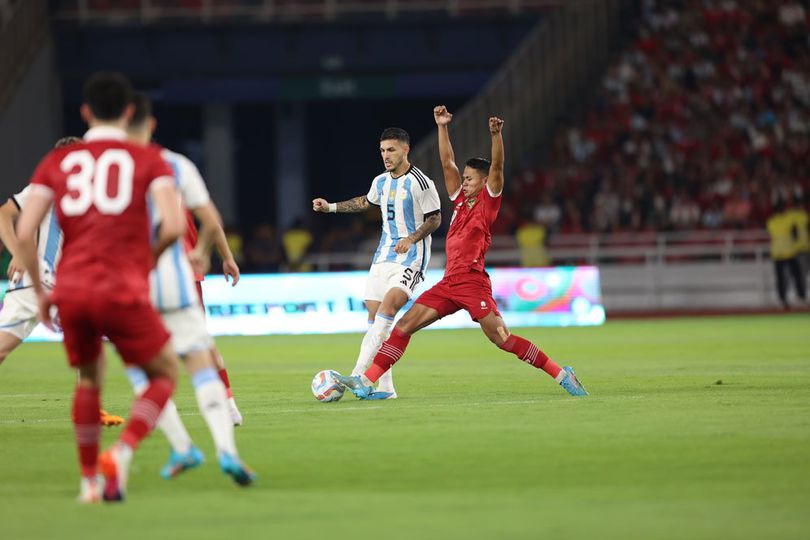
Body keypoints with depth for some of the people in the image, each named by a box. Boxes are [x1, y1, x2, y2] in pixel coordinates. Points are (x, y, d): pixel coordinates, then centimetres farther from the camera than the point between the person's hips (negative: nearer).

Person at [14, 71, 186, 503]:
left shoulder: (56, 162, 11)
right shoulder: (148, 160, 5)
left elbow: (24, 233, 3)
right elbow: (173, 226, -9)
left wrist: (40, 291, 13)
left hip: (70, 290, 3)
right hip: (124, 290, -3)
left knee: (89, 378, 26)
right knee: (164, 374, 14)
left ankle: (88, 479, 25)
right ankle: (121, 452, -10)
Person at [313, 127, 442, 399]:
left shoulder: (420, 182, -10)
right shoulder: (381, 182, 12)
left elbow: (435, 218, -8)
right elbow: (365, 202, 32)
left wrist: (411, 238, -22)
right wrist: (331, 207, 27)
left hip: (410, 257, -8)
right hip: (383, 255, 8)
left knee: (387, 308, -24)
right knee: (374, 318, 1)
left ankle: (359, 374, -31)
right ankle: (386, 387, 6)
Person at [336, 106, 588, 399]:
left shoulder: (488, 202, 1)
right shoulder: (461, 200, 17)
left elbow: (497, 168, -13)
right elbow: (448, 164, 17)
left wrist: (496, 135, -26)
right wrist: (442, 127, 12)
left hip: (472, 282, -7)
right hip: (449, 284, 7)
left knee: (501, 338, -14)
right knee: (404, 325, -1)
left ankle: (562, 375, -6)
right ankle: (366, 381, -2)